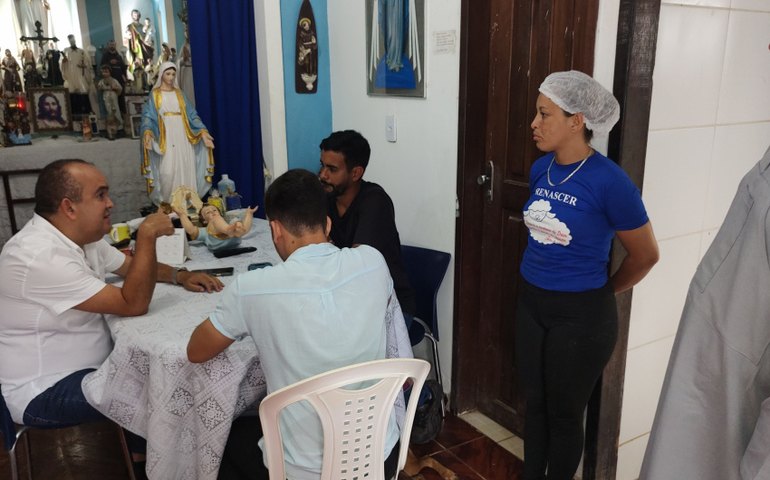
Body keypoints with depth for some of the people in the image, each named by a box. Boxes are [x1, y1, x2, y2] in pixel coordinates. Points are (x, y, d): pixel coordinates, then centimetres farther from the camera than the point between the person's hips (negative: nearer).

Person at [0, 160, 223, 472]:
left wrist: (180, 276, -1)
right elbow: (133, 304, -30)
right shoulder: (40, 257, -31)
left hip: (82, 364, 9)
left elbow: (130, 265, 16)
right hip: (43, 391, -9)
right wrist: (147, 235, -27)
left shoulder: (81, 235, -1)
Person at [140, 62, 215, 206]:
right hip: (166, 139, -3)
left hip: (182, 138, 3)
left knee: (186, 171, -1)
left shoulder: (179, 94, 16)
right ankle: (167, 203, -1)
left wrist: (203, 132, -3)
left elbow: (191, 114, 11)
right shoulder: (155, 94, 6)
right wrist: (147, 133, -24)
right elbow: (148, 115, -5)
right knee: (167, 172, -11)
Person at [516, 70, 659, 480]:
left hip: (581, 315, -6)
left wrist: (603, 292, 5)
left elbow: (645, 255, -8)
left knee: (564, 413, 12)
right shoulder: (540, 169, -1)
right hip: (531, 303, 6)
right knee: (534, 403, 19)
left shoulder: (609, 180, -20)